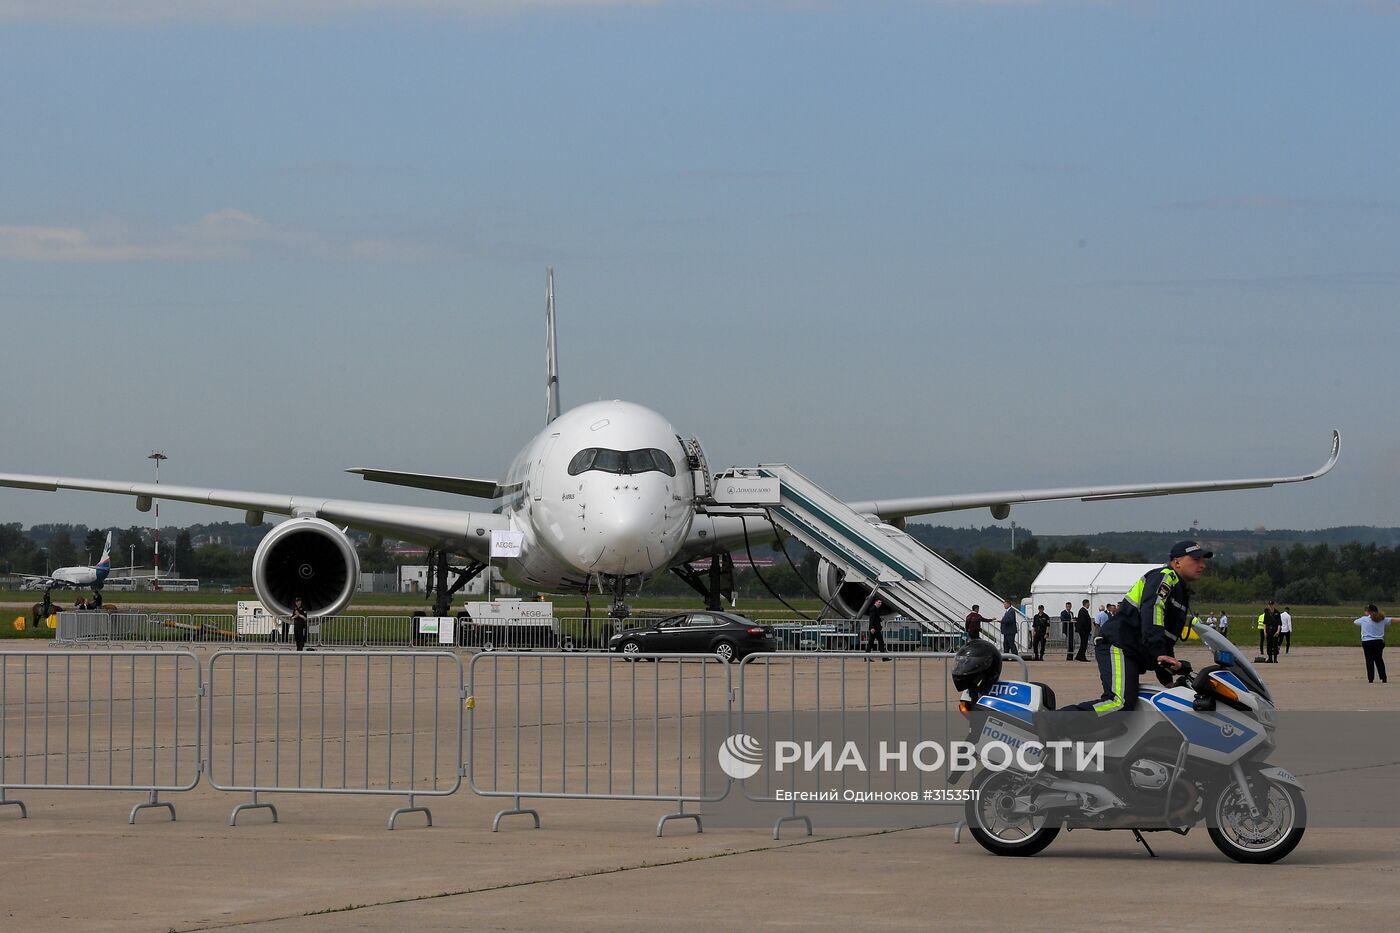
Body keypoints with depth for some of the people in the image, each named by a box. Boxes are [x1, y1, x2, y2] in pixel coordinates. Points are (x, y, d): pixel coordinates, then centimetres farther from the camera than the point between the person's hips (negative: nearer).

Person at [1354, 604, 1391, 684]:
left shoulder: (1364, 619, -3)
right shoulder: (1382, 619, 4)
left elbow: (1355, 622, 13)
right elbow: (1392, 620, 15)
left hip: (1367, 642, -3)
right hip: (1379, 641, 3)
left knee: (1369, 661, 1)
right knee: (1379, 660, 12)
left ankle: (1371, 679, -2)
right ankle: (1383, 679, 9)